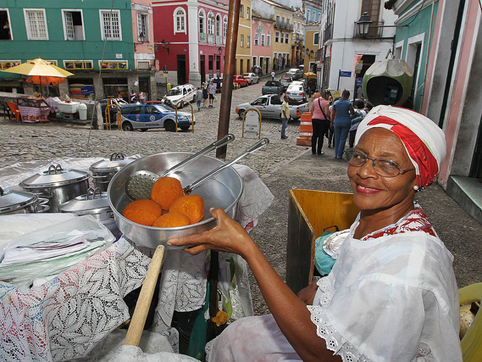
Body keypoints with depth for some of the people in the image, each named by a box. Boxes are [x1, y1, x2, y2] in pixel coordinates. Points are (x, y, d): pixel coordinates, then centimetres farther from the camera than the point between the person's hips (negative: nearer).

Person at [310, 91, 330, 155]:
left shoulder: (315, 100, 5)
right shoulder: (326, 103, -10)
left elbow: (311, 110, 7)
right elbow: (326, 113, -17)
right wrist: (329, 117, 2)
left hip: (314, 119, 4)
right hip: (322, 120, -4)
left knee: (314, 135, 10)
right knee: (321, 136, 4)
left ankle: (313, 150, 13)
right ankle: (319, 151, 7)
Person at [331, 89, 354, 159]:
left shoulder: (335, 103, 0)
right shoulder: (348, 103, -7)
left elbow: (333, 114, 2)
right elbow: (352, 112, -4)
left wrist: (332, 122, 11)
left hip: (337, 122, 2)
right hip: (346, 122, -2)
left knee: (337, 138, 11)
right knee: (343, 138, 2)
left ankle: (336, 154, 12)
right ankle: (339, 155, 1)